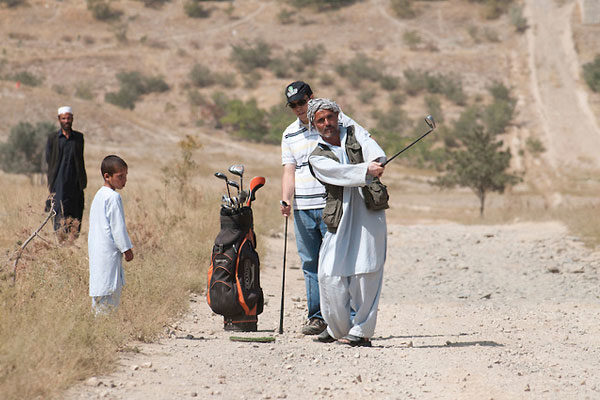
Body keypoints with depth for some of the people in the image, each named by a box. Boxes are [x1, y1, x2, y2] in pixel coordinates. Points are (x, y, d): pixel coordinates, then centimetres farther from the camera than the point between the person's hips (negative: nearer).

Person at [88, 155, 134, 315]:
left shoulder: (99, 195, 15)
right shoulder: (113, 197, -14)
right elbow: (118, 226, -15)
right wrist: (127, 248, -7)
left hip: (96, 248, 10)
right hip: (109, 251, -10)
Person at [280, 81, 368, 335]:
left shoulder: (338, 121, 2)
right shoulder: (289, 135, 15)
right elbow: (289, 171, 9)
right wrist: (286, 200, -6)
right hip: (302, 209, 5)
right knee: (310, 264, 5)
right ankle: (317, 317, 11)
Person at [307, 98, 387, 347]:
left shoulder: (354, 135, 16)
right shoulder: (317, 157, 10)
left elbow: (374, 151, -4)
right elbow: (338, 173, -10)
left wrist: (376, 162, -28)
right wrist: (366, 170, -26)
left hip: (369, 211, 0)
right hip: (339, 218, 0)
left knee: (366, 273, -8)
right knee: (330, 275, -5)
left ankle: (362, 331, -1)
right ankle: (338, 328, 14)